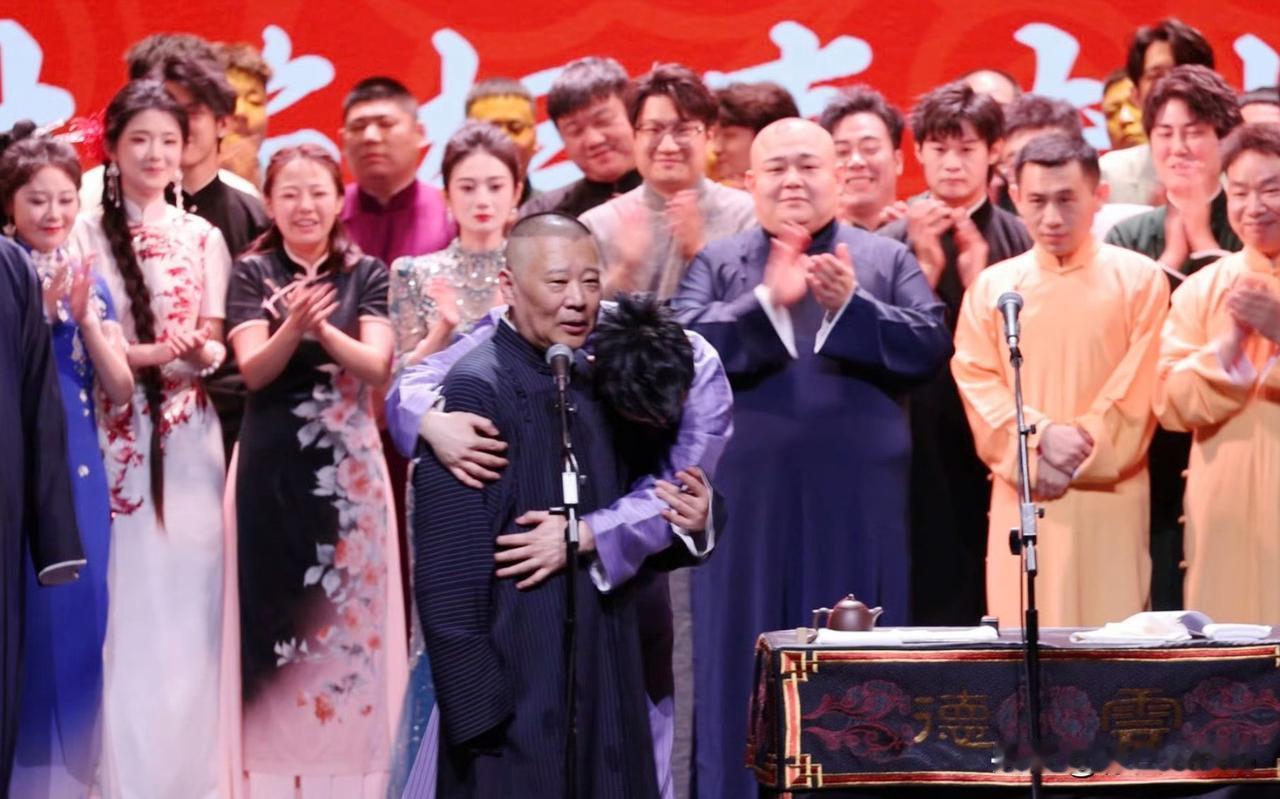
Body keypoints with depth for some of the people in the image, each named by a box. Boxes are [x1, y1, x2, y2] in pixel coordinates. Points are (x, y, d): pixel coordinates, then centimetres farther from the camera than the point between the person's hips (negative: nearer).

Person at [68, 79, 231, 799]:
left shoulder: (204, 239, 10)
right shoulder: (88, 236, 0)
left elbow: (215, 345, 7)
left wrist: (203, 352, -15)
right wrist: (155, 353, -18)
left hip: (191, 439, 3)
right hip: (118, 437, -3)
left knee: (191, 604, 2)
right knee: (127, 609, -3)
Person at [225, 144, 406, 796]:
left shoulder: (367, 275, 4)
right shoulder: (253, 273, 3)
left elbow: (377, 367, -8)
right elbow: (253, 370, -8)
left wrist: (324, 330, -25)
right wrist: (293, 327, -27)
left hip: (348, 463, 0)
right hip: (272, 464, 0)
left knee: (349, 604, 0)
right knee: (275, 604, 0)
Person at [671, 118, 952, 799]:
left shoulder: (887, 261, 10)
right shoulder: (717, 265, 9)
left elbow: (931, 345, -3)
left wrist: (851, 305, -17)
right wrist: (767, 300, -19)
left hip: (858, 505, 0)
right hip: (749, 501, 0)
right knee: (745, 671, 4)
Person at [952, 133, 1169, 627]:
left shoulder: (1140, 279, 3)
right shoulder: (992, 287, 9)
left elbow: (1139, 389, -2)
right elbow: (977, 383, 2)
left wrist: (1081, 447, -9)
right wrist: (1041, 434, -12)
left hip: (1109, 497, -2)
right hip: (1022, 498, 2)